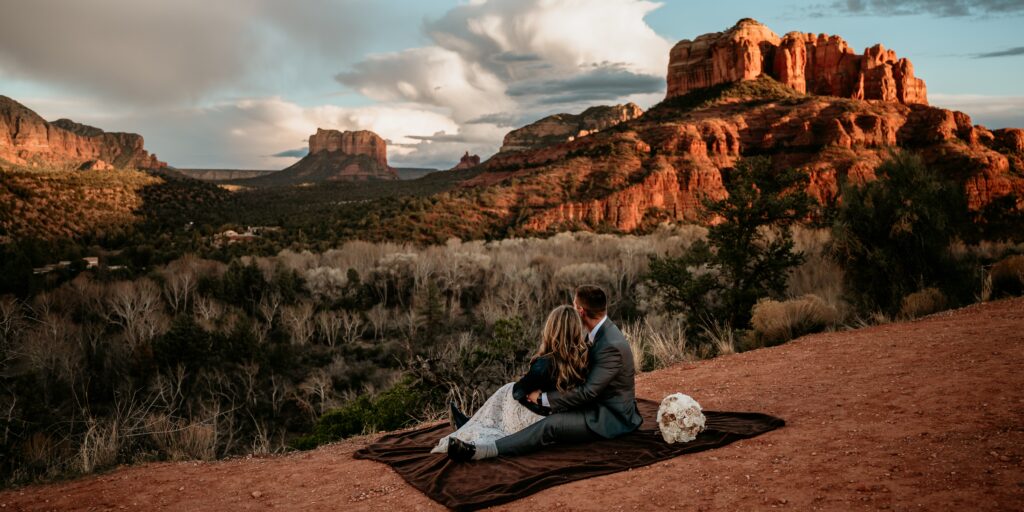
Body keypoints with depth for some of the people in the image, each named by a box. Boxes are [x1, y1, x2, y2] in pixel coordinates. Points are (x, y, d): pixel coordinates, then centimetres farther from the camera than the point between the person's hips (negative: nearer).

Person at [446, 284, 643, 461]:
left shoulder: (611, 346, -27)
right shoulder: (601, 332, 4)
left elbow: (588, 392, -28)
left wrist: (543, 398, -21)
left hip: (611, 417, -10)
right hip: (599, 404, 10)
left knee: (551, 425, -27)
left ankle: (483, 450, -33)